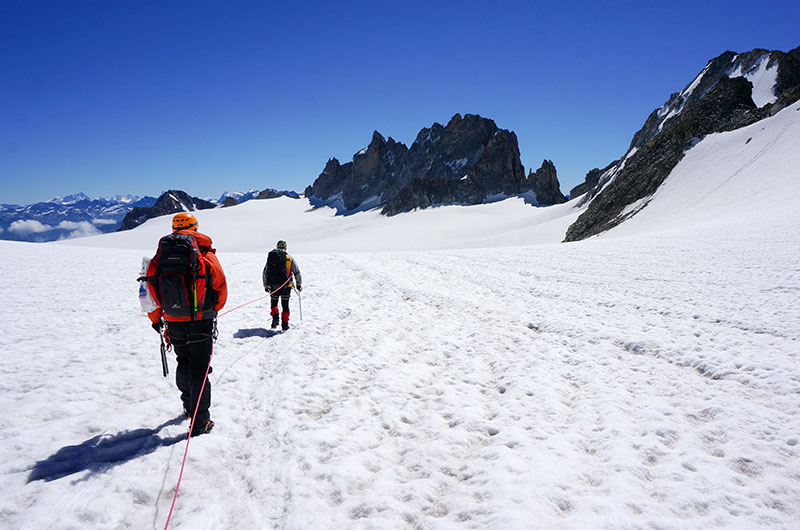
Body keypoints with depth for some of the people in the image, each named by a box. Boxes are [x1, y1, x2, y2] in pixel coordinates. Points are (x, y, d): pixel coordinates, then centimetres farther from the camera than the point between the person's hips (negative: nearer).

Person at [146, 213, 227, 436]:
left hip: (174, 323, 4)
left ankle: (188, 406, 41)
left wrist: (155, 317, 20)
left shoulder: (161, 255, 0)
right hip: (201, 323, -3)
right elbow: (221, 288, -1)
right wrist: (212, 310, 18)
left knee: (183, 363, 24)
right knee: (199, 369, 4)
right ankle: (199, 422, 4)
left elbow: (151, 287, 5)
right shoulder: (205, 255, -8)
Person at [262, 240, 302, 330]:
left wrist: (266, 285, 18)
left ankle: (275, 318, -1)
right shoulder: (289, 258, 2)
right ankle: (285, 324, 7)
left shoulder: (270, 258, 5)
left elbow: (265, 273, 8)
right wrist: (299, 284, 19)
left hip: (273, 286, 1)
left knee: (273, 303, 19)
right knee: (285, 305, 8)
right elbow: (297, 272, 7)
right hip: (286, 285, -1)